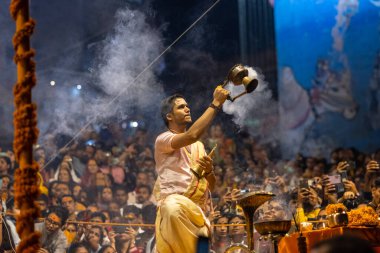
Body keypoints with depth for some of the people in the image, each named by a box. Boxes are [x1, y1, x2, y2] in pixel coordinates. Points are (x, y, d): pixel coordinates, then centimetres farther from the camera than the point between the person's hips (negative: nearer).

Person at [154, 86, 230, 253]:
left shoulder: (199, 146, 24)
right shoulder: (163, 140, 2)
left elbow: (211, 186, 21)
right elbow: (192, 135, -19)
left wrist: (208, 170, -2)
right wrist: (216, 103, -13)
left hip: (196, 207, 7)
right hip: (173, 201, -7)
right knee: (174, 209, -39)